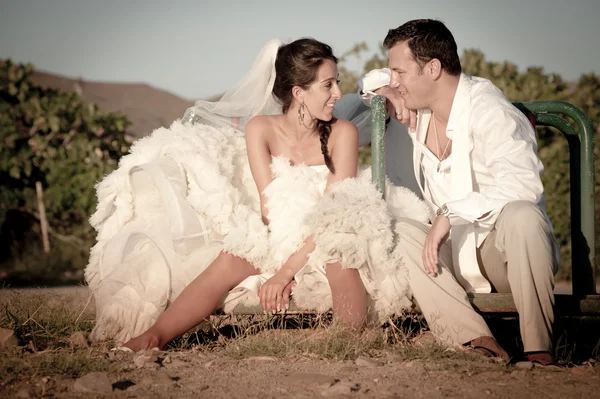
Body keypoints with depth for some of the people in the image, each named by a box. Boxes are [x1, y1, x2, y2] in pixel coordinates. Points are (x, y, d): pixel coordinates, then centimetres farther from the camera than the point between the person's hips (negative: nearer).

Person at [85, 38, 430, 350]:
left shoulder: (343, 133, -7)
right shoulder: (260, 128, -4)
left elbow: (334, 212, -15)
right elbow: (269, 206, -8)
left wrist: (288, 269, -24)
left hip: (326, 250, -1)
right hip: (273, 241, 1)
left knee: (339, 246, -37)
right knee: (227, 265, -30)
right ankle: (151, 338, -39)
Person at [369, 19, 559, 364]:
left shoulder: (487, 110, -18)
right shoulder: (419, 110, 6)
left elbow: (522, 183, -35)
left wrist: (450, 214, -34)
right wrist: (384, 92, 4)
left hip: (507, 254, -7)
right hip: (458, 259, 7)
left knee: (522, 214, -38)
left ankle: (539, 350, -32)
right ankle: (476, 338, -30)